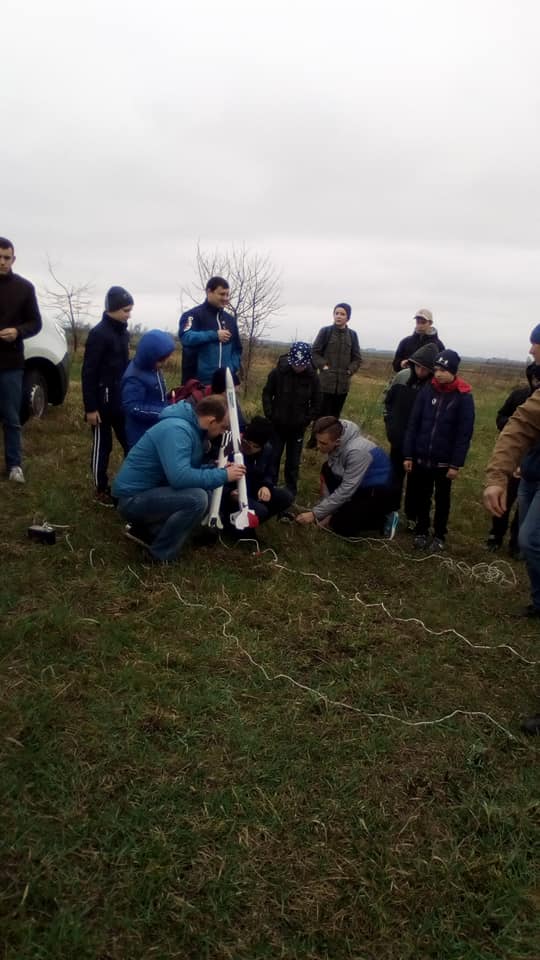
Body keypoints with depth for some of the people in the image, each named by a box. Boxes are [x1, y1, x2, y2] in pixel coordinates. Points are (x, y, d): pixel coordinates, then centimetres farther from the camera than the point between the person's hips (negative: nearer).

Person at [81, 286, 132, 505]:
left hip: (122, 401, 7)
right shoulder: (98, 333, -13)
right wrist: (90, 407, -17)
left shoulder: (123, 332, 11)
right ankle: (101, 490, 16)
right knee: (102, 447, 4)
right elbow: (88, 373, -15)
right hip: (103, 402, -7)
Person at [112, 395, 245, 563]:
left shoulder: (191, 428, 8)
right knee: (197, 498, -26)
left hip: (150, 490, 10)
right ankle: (162, 554, -7)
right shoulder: (177, 430, -23)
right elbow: (180, 477, -34)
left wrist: (217, 468, 2)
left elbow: (189, 469, 19)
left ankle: (144, 529, 11)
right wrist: (222, 475, -23)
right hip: (133, 498, -10)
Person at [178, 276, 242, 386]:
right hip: (197, 382, -6)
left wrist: (233, 368, 4)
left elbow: (237, 348, 21)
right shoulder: (193, 315, -2)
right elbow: (186, 337, -20)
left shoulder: (230, 319, 17)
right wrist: (215, 335, -19)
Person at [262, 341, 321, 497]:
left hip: (298, 427, 0)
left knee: (293, 461, 10)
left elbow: (316, 403, 0)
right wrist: (270, 415, -8)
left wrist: (307, 420, -7)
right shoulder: (278, 372, -13)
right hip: (277, 425, 0)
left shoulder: (312, 377, -10)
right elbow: (267, 394, -2)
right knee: (273, 457, 9)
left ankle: (291, 491, 23)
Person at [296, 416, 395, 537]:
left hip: (380, 491, -8)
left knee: (340, 526, -13)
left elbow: (346, 490, -28)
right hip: (360, 484, 8)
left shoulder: (356, 451, -33)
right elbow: (329, 476, -3)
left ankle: (385, 520, 4)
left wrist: (315, 514, -24)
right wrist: (328, 511, -6)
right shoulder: (334, 443, -11)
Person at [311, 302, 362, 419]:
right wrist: (323, 366, -10)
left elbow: (357, 358, 11)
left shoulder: (352, 335, 6)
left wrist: (350, 370, -3)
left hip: (343, 383, 3)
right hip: (326, 381, -3)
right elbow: (314, 352, 1)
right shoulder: (325, 331, -1)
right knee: (322, 415, -4)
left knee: (335, 416, 8)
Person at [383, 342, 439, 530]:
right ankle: (391, 511, 30)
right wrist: (389, 424, 5)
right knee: (395, 476, 16)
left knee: (415, 481, 11)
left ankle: (412, 516, 24)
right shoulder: (402, 376, -6)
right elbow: (388, 400, 9)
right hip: (398, 439, 4)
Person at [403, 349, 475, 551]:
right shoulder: (427, 391, -2)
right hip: (421, 458, 2)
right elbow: (413, 424, 0)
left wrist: (456, 464, -13)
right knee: (422, 497, 14)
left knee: (442, 499, 13)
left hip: (444, 461, -2)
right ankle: (421, 531, 30)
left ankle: (439, 535, 27)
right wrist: (408, 455, -3)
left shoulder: (464, 397, -9)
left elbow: (464, 434, -10)